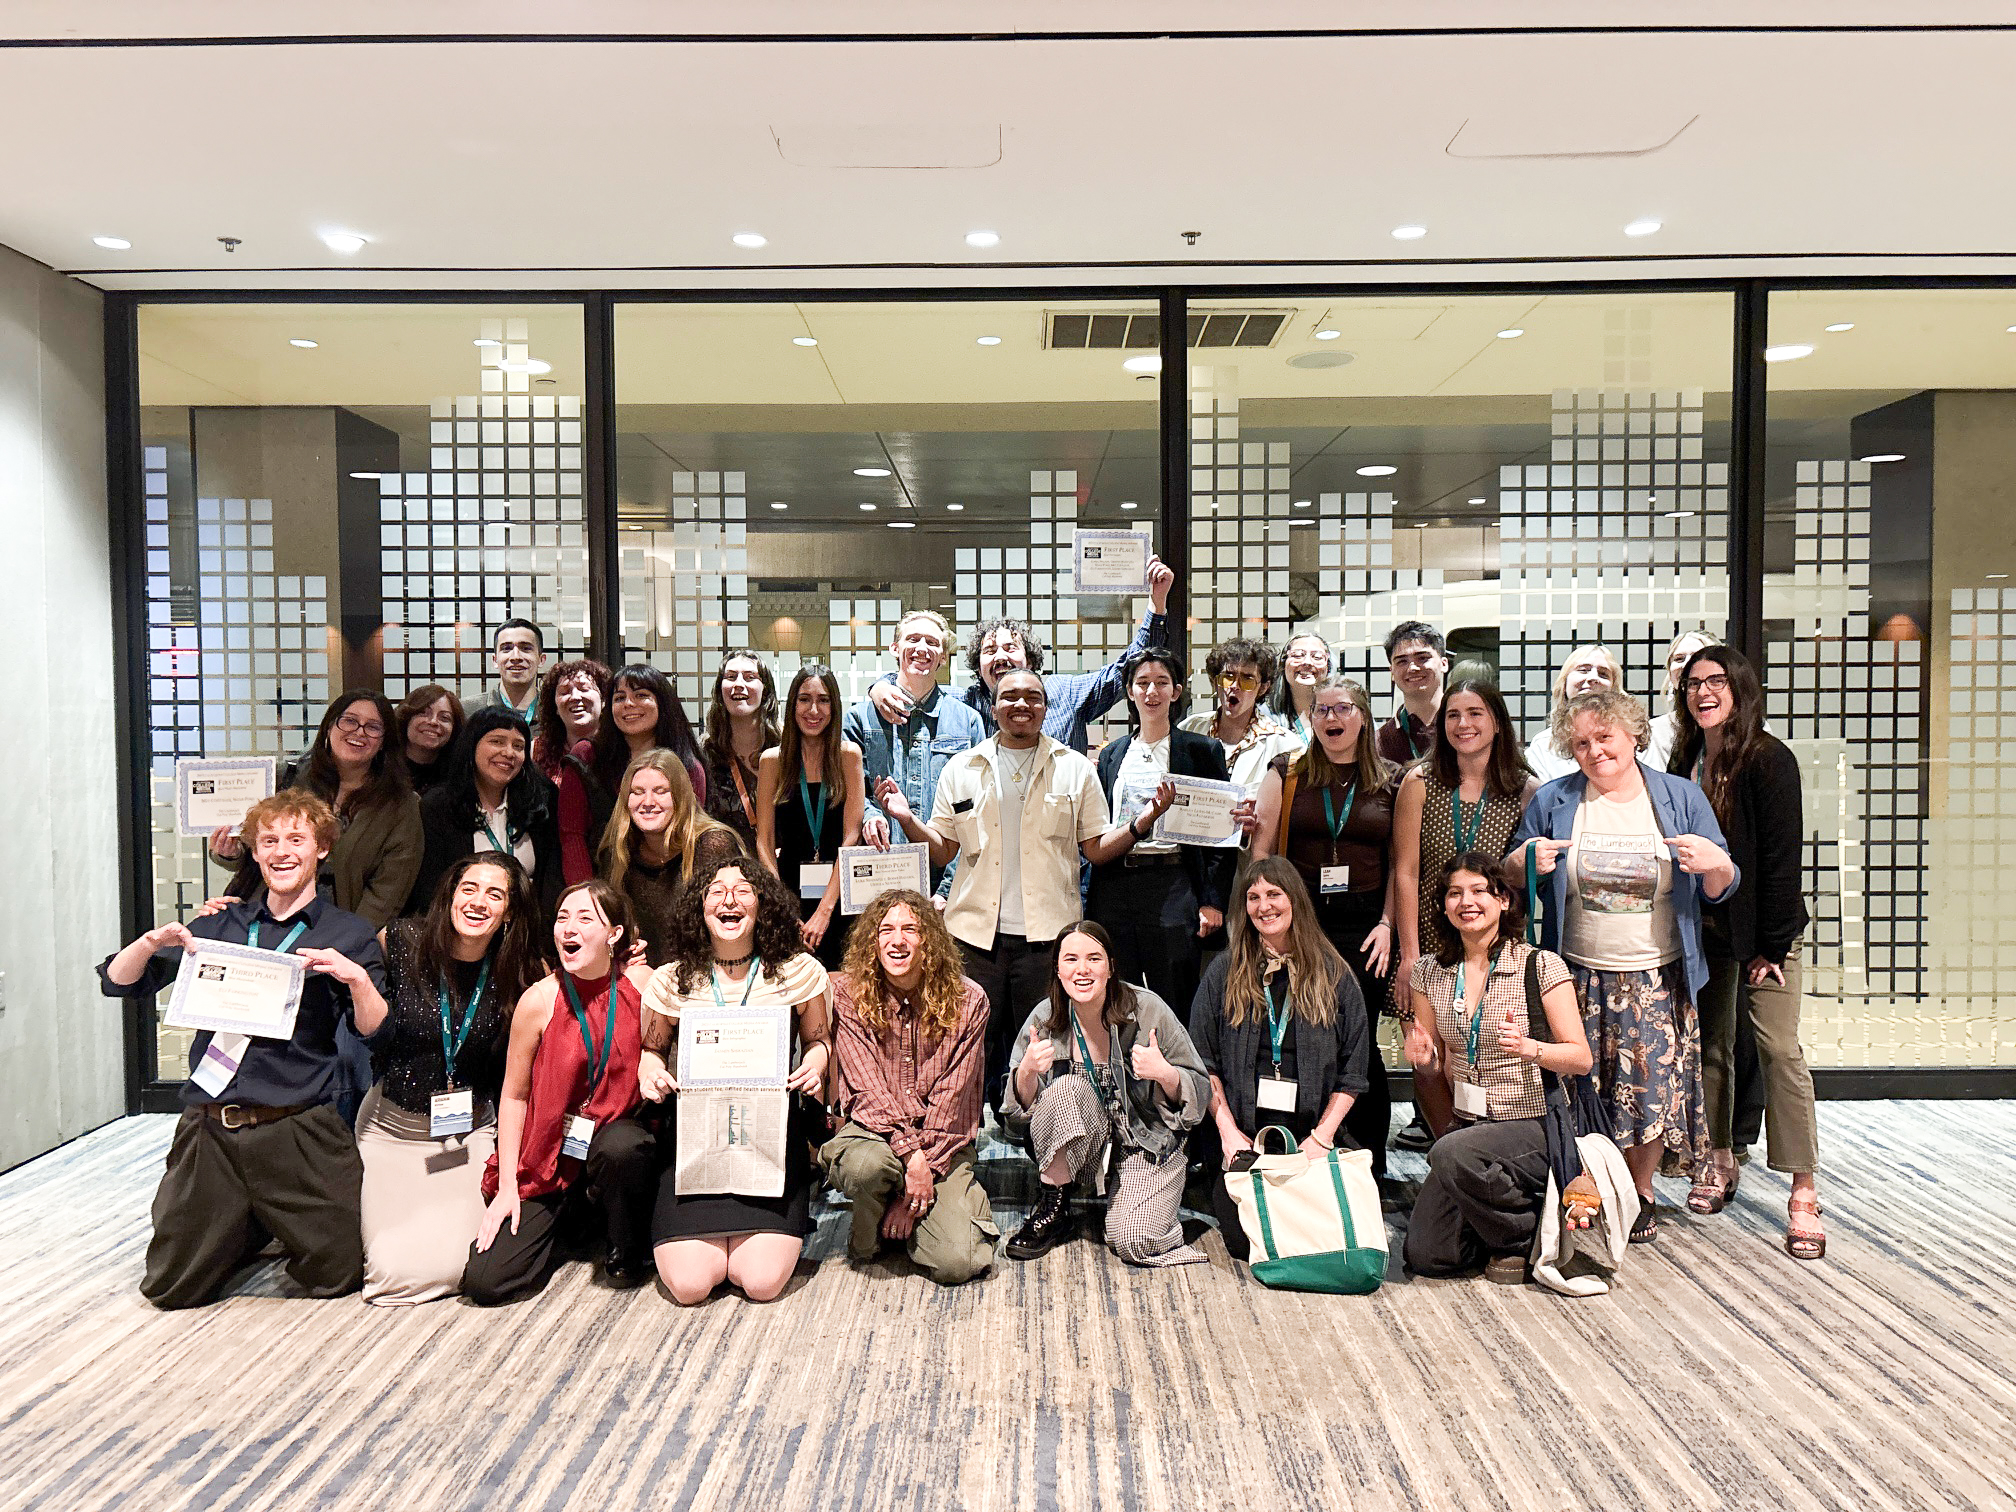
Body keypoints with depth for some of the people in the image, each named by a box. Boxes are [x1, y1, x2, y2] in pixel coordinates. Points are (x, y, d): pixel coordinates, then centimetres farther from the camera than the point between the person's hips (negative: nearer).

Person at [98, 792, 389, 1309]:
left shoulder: (347, 934, 2)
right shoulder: (222, 924, 11)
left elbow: (375, 1032, -5)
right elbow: (116, 982, 12)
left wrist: (357, 977, -23)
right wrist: (152, 942, -8)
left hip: (298, 1132, -3)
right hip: (210, 1129, 3)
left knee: (334, 1277, 1)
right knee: (171, 1289, 8)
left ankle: (283, 1226, 31)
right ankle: (251, 1231, 34)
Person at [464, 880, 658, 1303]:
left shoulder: (642, 984, -9)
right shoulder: (539, 1000, -10)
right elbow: (514, 1096, -1)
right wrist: (507, 1187, -3)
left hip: (619, 1137, 0)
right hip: (548, 1160, 0)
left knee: (621, 1147, -38)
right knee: (483, 1283, -13)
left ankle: (624, 1252, -5)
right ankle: (568, 1222, 19)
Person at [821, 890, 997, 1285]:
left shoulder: (966, 1000, -6)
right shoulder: (848, 994, -6)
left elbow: (952, 1097, -8)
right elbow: (868, 1089, -12)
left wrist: (925, 1168, -15)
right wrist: (910, 1155, -22)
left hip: (942, 1142, 0)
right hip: (873, 1130, 0)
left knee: (956, 1263, -19)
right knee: (866, 1166, -37)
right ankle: (868, 1235, -1)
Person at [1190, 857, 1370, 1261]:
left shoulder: (1334, 975, 5)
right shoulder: (1225, 973, 5)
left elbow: (1352, 1074, 3)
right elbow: (1204, 1062, 2)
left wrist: (1322, 1137, -8)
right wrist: (1228, 1132, -7)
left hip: (1311, 1133, 1)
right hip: (1244, 1132, 0)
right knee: (1244, 1241, -14)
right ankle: (1218, 1187, 17)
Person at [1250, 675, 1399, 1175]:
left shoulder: (1391, 781, 8)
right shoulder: (1287, 773, 7)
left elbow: (1401, 861, 9)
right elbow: (1261, 851, 5)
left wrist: (1387, 923, 0)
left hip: (1364, 927, 0)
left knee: (1358, 1044, 2)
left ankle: (1372, 1165, 17)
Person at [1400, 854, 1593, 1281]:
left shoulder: (1541, 966, -9)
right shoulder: (1430, 972, 4)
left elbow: (1581, 1059, -8)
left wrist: (1529, 1048, -27)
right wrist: (1424, 1060, -11)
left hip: (1534, 1125, -4)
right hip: (1467, 1124, 5)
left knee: (1451, 1153, -34)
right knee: (1426, 1257, -7)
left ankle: (1525, 1235, -4)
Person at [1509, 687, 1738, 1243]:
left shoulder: (1682, 797, 4)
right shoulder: (1552, 801, 5)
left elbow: (1719, 889, 7)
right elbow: (1511, 877, 11)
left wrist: (1716, 863, -15)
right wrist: (1524, 862, -11)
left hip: (1658, 980, 0)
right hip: (1579, 978, 0)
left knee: (1652, 1087, 1)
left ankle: (1640, 1192, 25)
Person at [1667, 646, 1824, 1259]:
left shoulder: (1768, 759, -12)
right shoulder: (1685, 760, 6)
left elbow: (1782, 856, -13)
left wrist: (1771, 944, -14)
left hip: (1762, 928, -5)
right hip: (1703, 928, 5)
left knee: (1779, 1049, -7)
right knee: (1710, 1042, 11)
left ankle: (1804, 1193, 0)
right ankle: (1719, 1161, 25)